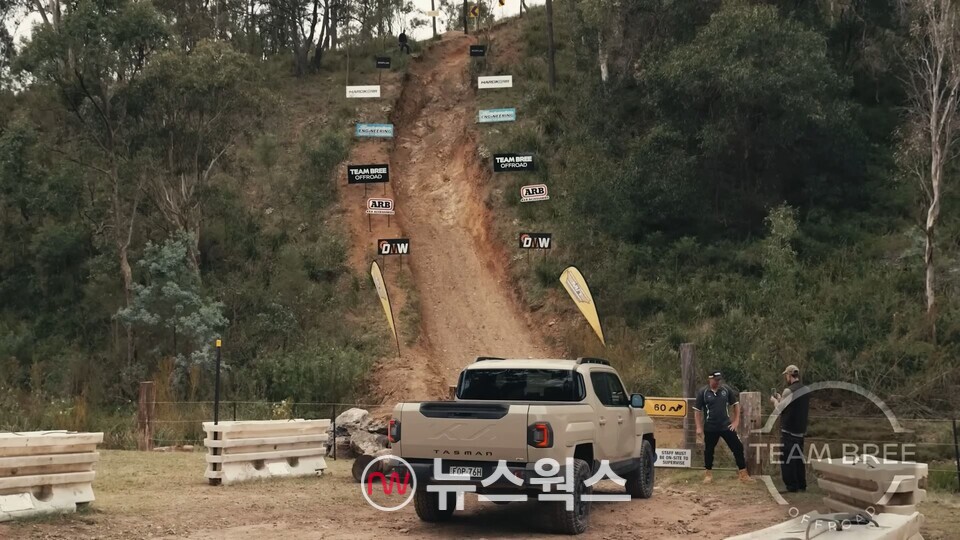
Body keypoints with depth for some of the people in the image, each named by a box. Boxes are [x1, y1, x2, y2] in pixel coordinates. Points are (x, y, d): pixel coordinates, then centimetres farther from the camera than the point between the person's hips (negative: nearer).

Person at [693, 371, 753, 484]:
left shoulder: (726, 389, -1)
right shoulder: (703, 392, -6)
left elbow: (736, 404, 8)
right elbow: (697, 410, -1)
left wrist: (736, 421, 2)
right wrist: (699, 427, -5)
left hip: (726, 425, 1)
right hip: (710, 427, -1)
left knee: (738, 447, -2)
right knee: (708, 450, 8)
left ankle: (743, 474, 4)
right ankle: (708, 474, 25)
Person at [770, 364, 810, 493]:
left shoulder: (789, 390, -18)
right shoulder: (805, 390, 6)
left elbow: (779, 409, -11)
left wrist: (775, 400, 9)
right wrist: (780, 399, 19)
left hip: (788, 430, -8)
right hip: (801, 429, 8)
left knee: (787, 459, 0)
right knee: (799, 458, 16)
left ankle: (791, 486, -1)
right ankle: (802, 485, 19)